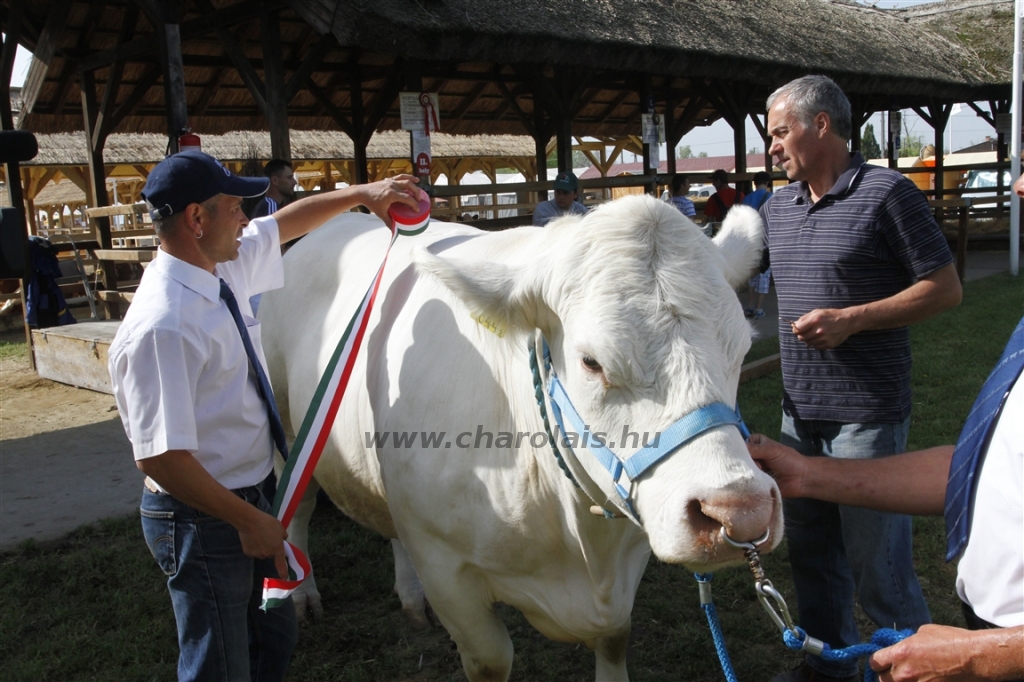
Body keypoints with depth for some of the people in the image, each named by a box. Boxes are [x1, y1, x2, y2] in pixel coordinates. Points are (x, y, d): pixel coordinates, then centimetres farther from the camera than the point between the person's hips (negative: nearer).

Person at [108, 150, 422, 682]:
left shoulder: (222, 271, 0)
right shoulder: (163, 324, -26)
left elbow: (286, 222, 20)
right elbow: (158, 456, -27)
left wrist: (361, 193, 17)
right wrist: (249, 520, -22)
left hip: (244, 496, 9)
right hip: (201, 519, -9)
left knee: (274, 637, 22)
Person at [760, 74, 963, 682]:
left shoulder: (887, 193, -9)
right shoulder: (778, 206, 11)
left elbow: (946, 289, -10)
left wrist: (852, 319, -18)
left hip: (866, 416, -7)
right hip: (800, 414, 7)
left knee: (876, 561, 2)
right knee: (811, 551, 18)